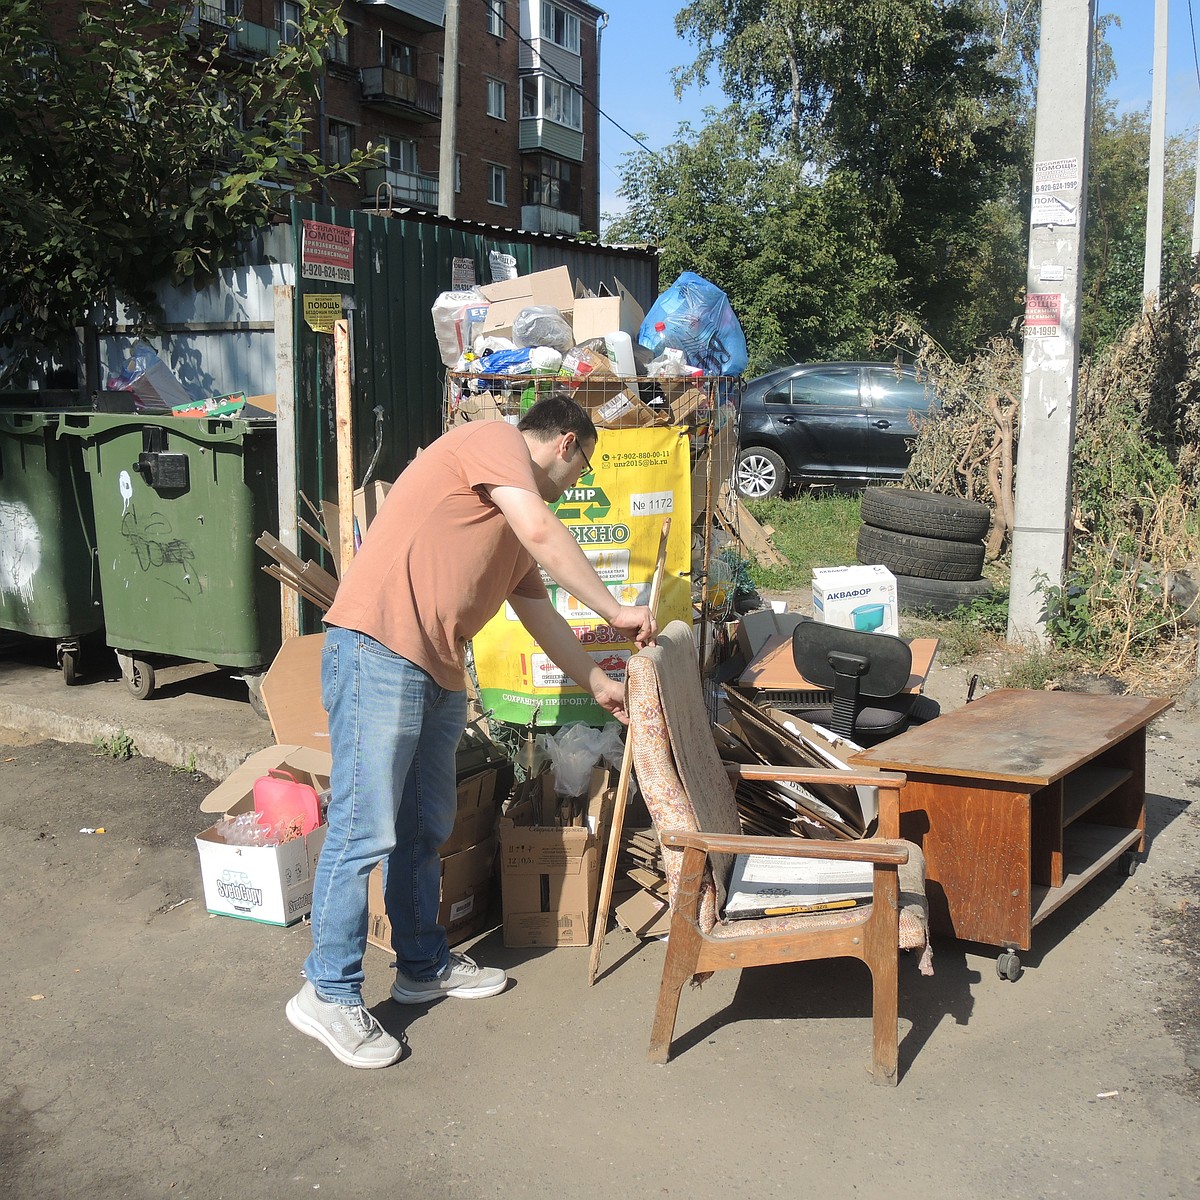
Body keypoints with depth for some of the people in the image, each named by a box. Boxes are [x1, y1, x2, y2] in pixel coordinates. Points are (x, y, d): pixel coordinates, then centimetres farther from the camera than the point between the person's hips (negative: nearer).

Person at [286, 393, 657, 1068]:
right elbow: (543, 532, -16)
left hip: (438, 672, 10)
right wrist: (616, 611, -10)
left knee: (426, 828, 16)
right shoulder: (495, 439, -3)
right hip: (378, 651, -10)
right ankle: (329, 994, 2)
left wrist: (599, 683, 30)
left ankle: (424, 966, 30)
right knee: (366, 831, -7)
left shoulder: (513, 519, 25)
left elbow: (539, 611, 29)